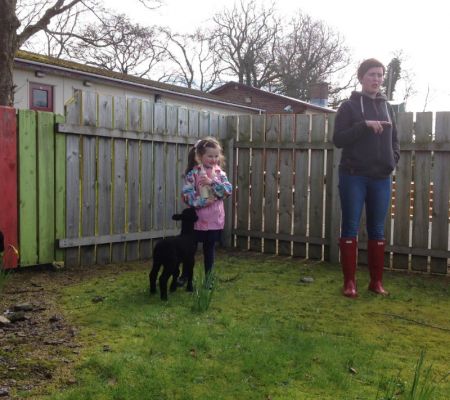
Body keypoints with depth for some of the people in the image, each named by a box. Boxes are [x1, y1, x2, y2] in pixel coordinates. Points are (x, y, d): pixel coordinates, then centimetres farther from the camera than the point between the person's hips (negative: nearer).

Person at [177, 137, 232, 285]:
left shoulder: (220, 174, 4)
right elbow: (186, 195, -14)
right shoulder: (193, 174, -8)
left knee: (209, 249, 13)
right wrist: (205, 201, -22)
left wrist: (212, 182, -19)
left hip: (215, 219, 3)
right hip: (197, 219, -3)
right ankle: (185, 275, 30)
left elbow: (228, 190, -9)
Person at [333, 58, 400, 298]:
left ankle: (376, 281, 15)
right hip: (354, 177, -4)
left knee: (377, 230, 7)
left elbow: (394, 139, 22)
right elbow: (338, 139, -9)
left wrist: (394, 158, 3)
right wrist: (365, 124, -18)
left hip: (381, 178, 4)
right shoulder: (349, 106, 0)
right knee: (350, 228, -2)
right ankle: (349, 282, 5)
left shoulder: (386, 107, 15)